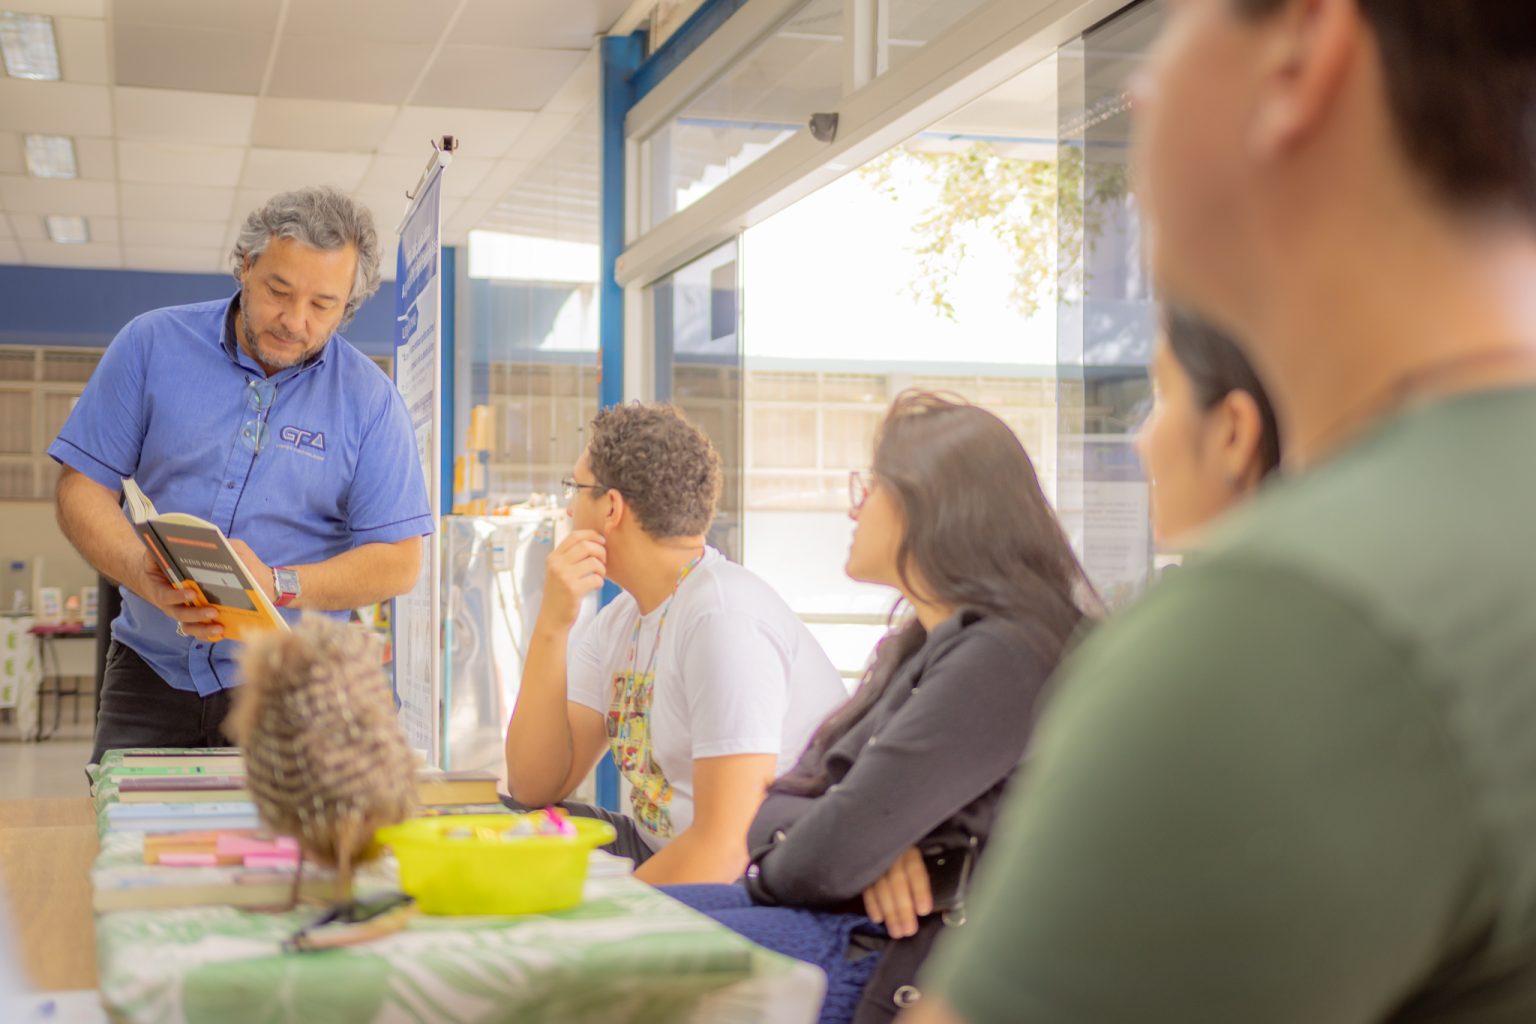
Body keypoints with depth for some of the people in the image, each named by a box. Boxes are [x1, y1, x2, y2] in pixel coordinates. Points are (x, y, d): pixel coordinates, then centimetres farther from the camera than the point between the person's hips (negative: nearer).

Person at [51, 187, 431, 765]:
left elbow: (397, 561, -4)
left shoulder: (369, 399, -3)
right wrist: (150, 579, -20)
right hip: (152, 670, 1)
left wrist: (277, 585, -20)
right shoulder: (152, 344, 0)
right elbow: (82, 488, -1)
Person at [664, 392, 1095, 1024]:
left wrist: (770, 873, 0)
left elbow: (831, 857, -23)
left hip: (895, 964, -9)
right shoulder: (917, 647, 16)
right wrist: (872, 845, -12)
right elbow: (782, 802, 10)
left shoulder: (999, 657, -17)